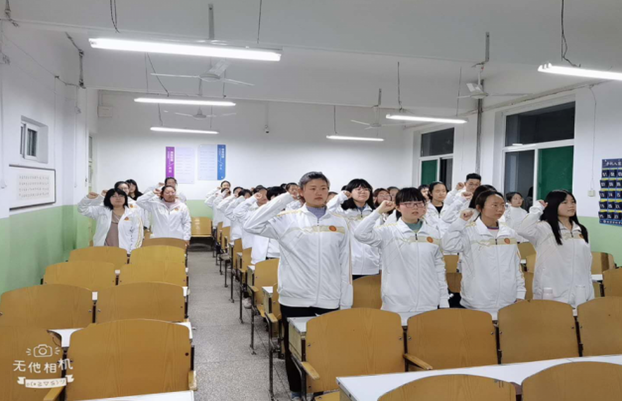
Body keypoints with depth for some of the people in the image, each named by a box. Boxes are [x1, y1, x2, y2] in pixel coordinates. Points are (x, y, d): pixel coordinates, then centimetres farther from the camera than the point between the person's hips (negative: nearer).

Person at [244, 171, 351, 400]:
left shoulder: (340, 223, 3)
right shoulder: (288, 219, -3)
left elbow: (345, 266, 6)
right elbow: (251, 226, -14)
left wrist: (346, 302, 5)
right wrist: (284, 199, -10)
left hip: (329, 300, 1)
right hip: (295, 298, -1)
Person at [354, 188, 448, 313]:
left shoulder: (434, 233, 6)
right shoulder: (388, 232, -4)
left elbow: (439, 268, 10)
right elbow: (360, 234, -19)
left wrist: (444, 300, 9)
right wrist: (379, 211, -15)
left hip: (429, 305, 3)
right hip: (396, 305, -3)